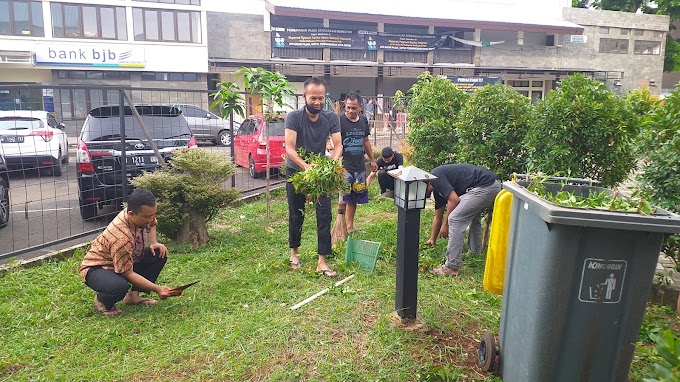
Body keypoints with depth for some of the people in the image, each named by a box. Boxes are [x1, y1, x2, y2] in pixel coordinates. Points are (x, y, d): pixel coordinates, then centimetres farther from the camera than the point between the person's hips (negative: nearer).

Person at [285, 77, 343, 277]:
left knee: (324, 215, -5)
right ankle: (294, 253, 32)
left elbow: (338, 145, -15)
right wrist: (306, 166, -43)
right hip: (296, 171, -2)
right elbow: (289, 148, -27)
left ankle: (322, 261, 1)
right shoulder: (294, 116, -19)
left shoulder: (331, 117, -10)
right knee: (296, 215, 11)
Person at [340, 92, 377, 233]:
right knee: (343, 198, -8)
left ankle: (350, 225, 25)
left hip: (359, 166, 6)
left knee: (354, 198, 13)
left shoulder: (363, 120, 9)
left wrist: (372, 160, 22)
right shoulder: (340, 121, -9)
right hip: (344, 166, -6)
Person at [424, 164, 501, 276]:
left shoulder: (435, 177, -7)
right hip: (493, 185, 11)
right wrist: (432, 240, 39)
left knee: (455, 219, -9)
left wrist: (446, 225, -4)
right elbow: (438, 217, 31)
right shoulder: (437, 189, 21)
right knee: (473, 217, 32)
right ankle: (475, 254, 44)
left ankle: (452, 267, -5)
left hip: (484, 186, -11)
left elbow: (454, 200, -15)